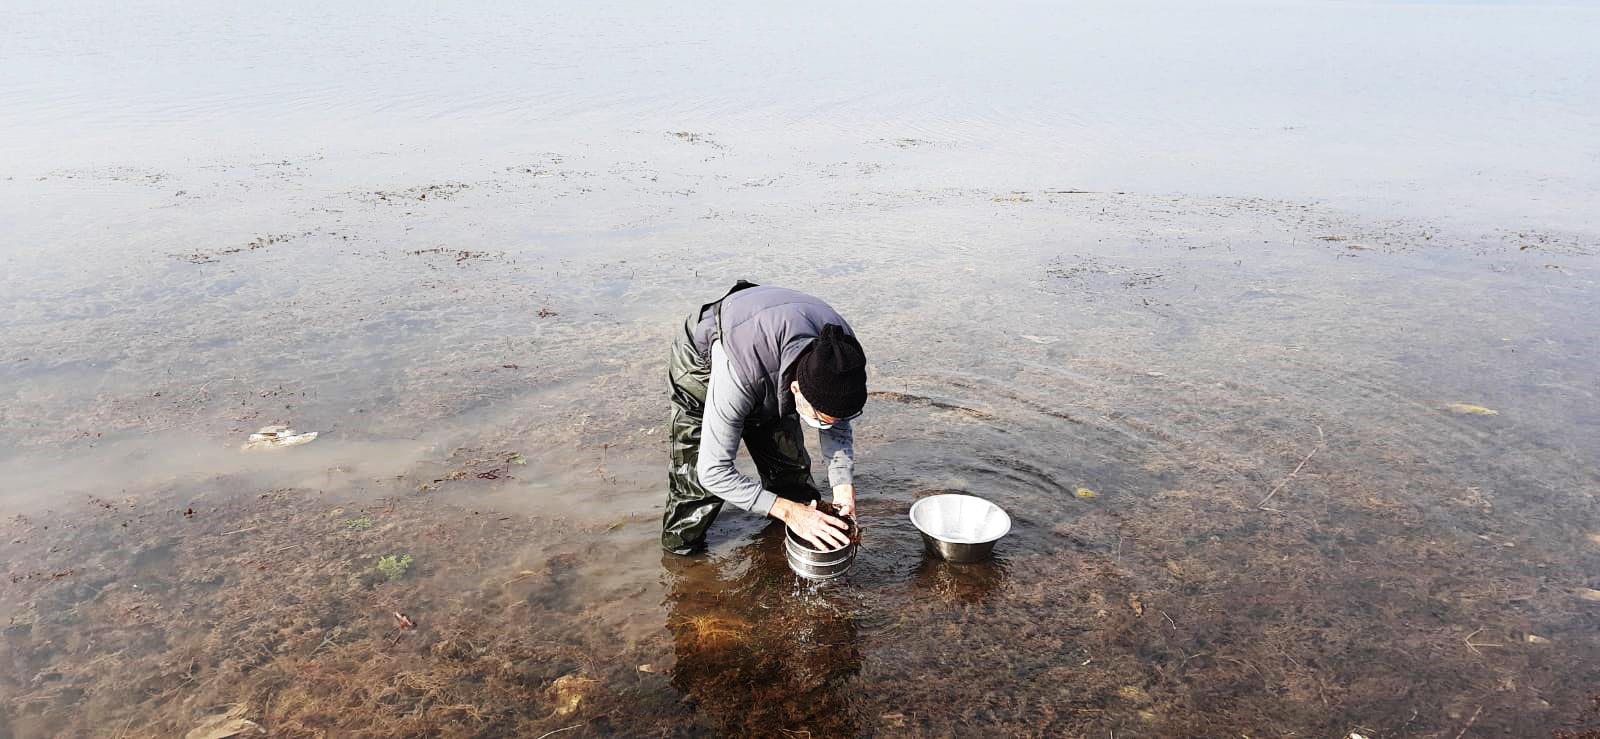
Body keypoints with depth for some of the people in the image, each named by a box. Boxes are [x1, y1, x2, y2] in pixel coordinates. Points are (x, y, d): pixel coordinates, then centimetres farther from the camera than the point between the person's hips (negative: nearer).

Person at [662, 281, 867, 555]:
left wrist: (843, 484, -24)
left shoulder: (841, 352, -32)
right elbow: (714, 471, -39)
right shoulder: (738, 374, -49)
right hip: (703, 361, -4)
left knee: (791, 465, 4)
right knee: (697, 475, -15)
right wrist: (787, 511, -43)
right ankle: (681, 550, 11)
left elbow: (838, 426, -9)